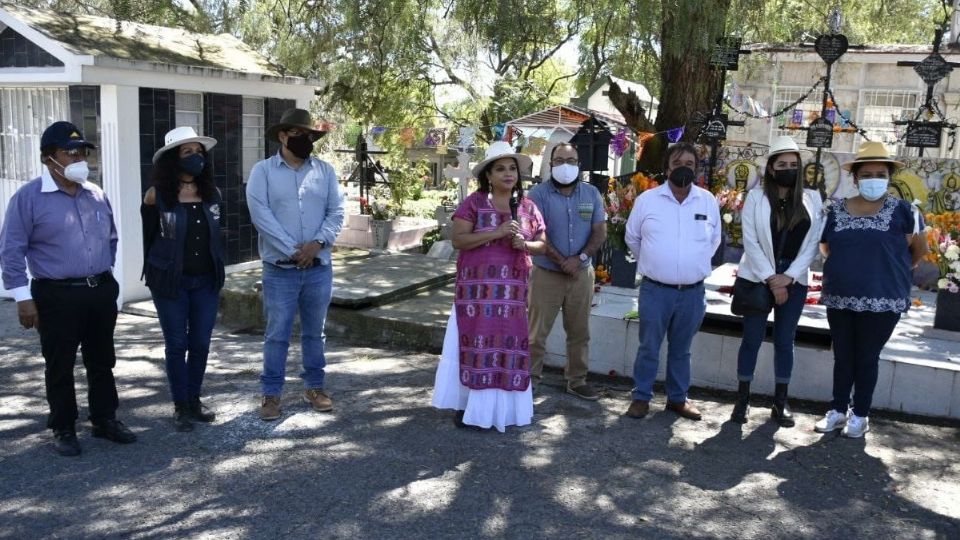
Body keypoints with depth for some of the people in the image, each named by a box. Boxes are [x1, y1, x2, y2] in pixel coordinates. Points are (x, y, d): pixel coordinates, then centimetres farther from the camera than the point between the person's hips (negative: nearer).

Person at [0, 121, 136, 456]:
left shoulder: (97, 195, 8)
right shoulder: (28, 197, -8)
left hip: (101, 292, 5)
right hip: (57, 296, -5)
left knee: (102, 361, 14)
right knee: (60, 366, 6)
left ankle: (105, 420, 26)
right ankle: (63, 429, 19)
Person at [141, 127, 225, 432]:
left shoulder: (211, 194, 2)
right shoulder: (158, 196, -10)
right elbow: (148, 236, 0)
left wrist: (216, 271, 12)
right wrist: (154, 272, 5)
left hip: (206, 281, 4)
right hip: (171, 281, -3)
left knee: (200, 344, 9)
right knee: (177, 344, 5)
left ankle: (194, 401, 24)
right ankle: (181, 407, 16)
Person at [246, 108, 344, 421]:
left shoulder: (325, 171, 8)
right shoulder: (263, 171, -1)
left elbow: (336, 212, 2)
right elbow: (260, 214, -11)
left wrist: (317, 243, -14)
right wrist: (292, 250, -15)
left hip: (319, 268, 3)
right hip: (280, 269, -3)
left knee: (314, 332, 13)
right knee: (277, 334, 2)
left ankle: (314, 387, 26)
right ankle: (271, 393, 13)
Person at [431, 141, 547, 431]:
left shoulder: (528, 206, 8)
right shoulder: (474, 202, -3)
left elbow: (541, 244, 14)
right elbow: (458, 239, -10)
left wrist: (524, 244, -9)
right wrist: (496, 233, -19)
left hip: (512, 287, 4)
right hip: (477, 284, -4)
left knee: (507, 342, 6)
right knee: (476, 340, -2)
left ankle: (498, 406, 18)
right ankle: (468, 406, 10)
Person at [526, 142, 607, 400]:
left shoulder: (591, 194, 6)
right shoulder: (539, 194, -6)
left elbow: (600, 231, 2)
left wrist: (579, 258, -13)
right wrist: (562, 262, -15)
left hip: (582, 274, 4)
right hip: (546, 274, -4)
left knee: (579, 332, 13)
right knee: (537, 333, -1)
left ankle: (577, 381, 26)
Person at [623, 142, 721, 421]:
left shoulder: (708, 201, 2)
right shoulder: (647, 199, -4)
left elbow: (714, 239, 16)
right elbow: (632, 237, 10)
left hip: (692, 292, 2)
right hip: (655, 290, -2)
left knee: (681, 349, 15)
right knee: (649, 347, 5)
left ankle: (678, 398, 27)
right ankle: (641, 397, 18)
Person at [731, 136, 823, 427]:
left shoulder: (811, 198, 4)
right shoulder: (756, 196, -2)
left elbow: (811, 243, 1)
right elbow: (750, 242, -7)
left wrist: (788, 277, -10)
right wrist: (771, 279, -12)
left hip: (794, 280, 2)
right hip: (758, 277, -2)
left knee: (784, 341, 8)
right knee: (752, 339, 3)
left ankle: (780, 403, 17)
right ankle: (742, 400, 12)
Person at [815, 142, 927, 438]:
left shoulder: (901, 211, -5)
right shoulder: (836, 211, 4)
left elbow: (920, 249, 4)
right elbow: (826, 249, 15)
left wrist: (892, 270, 10)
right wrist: (845, 269, 7)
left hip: (882, 301, -3)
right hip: (839, 299, 3)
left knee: (867, 357, 7)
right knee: (842, 356, 12)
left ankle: (860, 414, 19)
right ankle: (839, 410, 25)